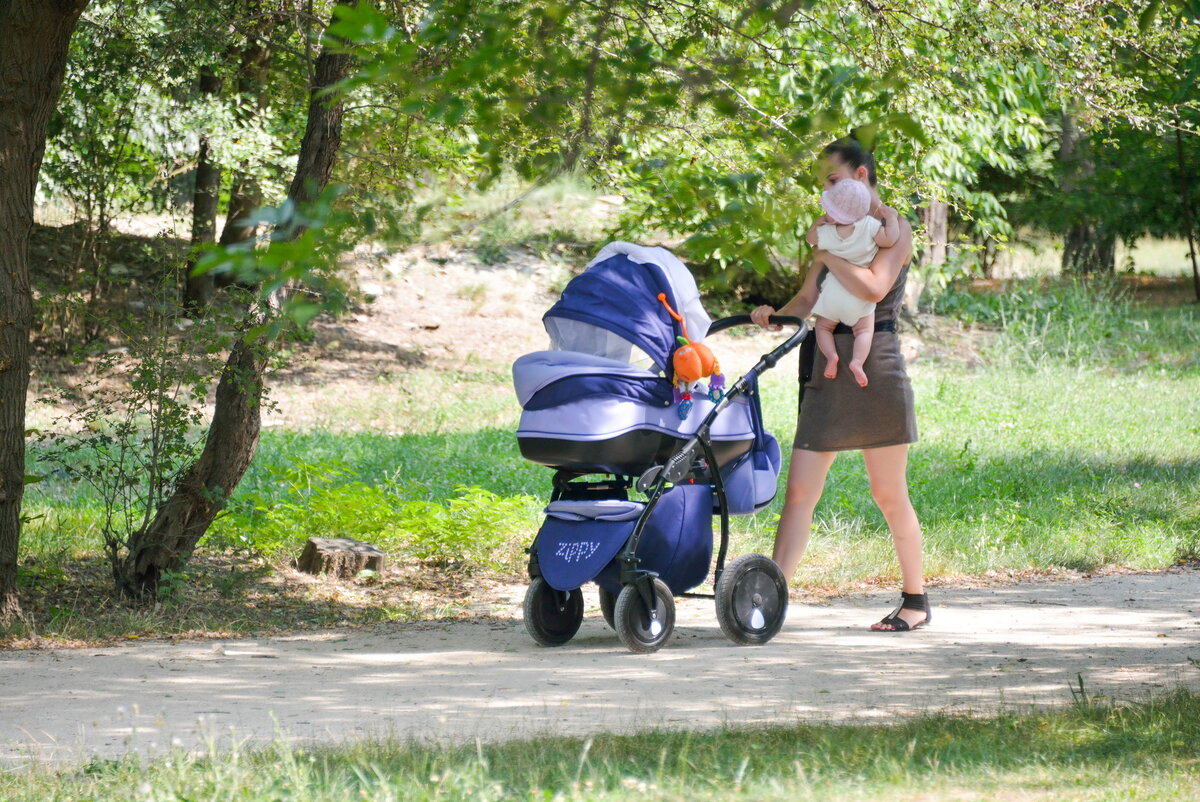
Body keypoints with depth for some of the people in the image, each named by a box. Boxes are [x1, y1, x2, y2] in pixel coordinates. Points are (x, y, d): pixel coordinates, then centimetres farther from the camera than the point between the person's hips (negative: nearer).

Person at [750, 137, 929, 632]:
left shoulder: (893, 229, -5)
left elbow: (873, 288, -22)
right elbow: (808, 299, 17)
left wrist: (827, 252, -13)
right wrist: (774, 317, -1)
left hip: (876, 367, -6)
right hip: (829, 368, 6)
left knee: (888, 494, 4)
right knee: (799, 491, -3)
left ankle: (916, 600, 18)